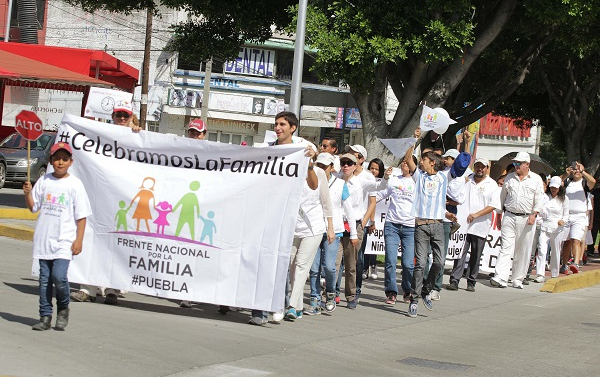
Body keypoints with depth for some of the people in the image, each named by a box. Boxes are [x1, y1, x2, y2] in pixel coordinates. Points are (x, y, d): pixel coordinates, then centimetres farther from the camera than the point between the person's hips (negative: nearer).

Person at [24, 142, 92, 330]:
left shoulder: (75, 184, -1)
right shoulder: (44, 181, 9)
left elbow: (81, 215, -1)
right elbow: (33, 207, 13)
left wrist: (79, 239, -7)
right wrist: (27, 194, -6)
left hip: (64, 240, -4)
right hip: (44, 239, 4)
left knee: (59, 276, -16)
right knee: (44, 279, 6)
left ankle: (63, 309, 9)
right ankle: (45, 316, 14)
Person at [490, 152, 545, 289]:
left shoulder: (536, 179, 4)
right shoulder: (509, 178, 12)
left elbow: (539, 199, 1)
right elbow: (502, 196, 19)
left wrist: (534, 214, -12)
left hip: (526, 219, -1)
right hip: (509, 216, 1)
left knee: (523, 251, 4)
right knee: (506, 247, -10)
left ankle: (518, 280, 13)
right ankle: (500, 278, -20)